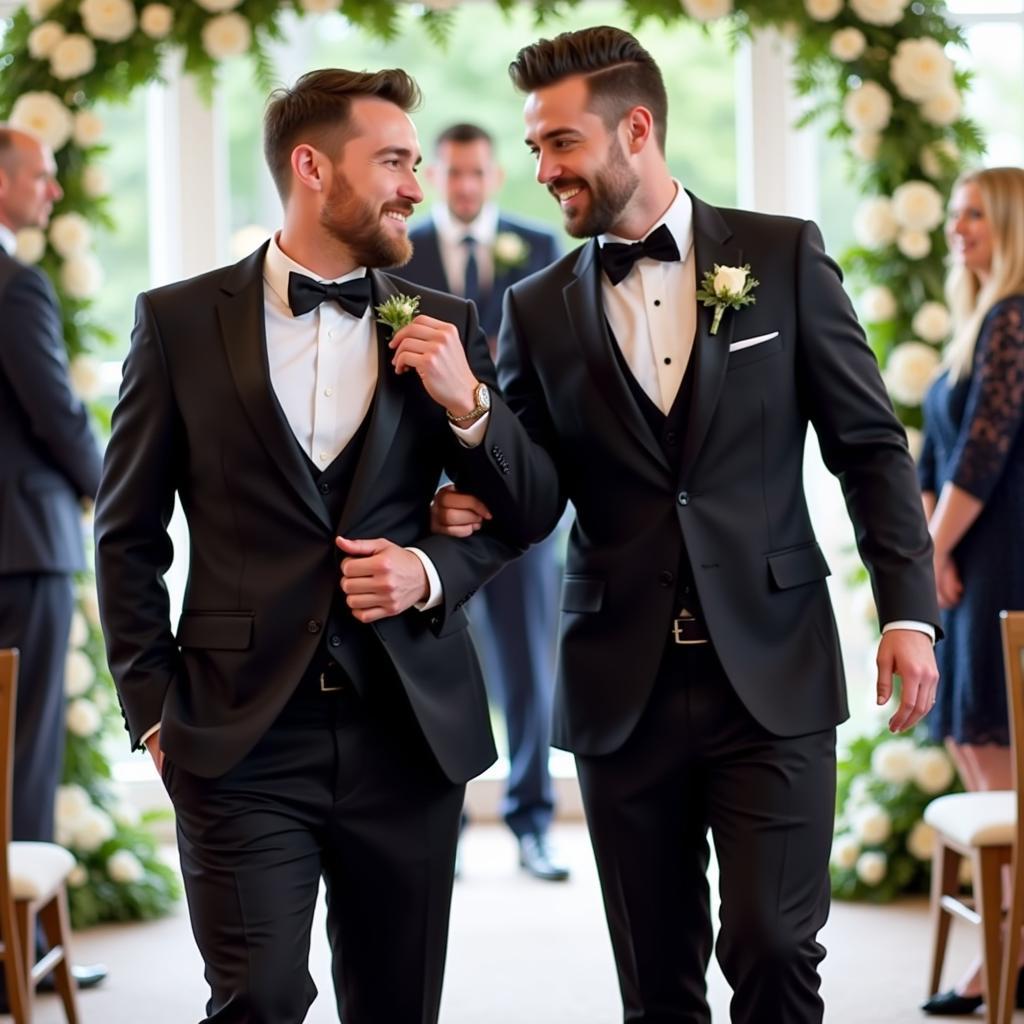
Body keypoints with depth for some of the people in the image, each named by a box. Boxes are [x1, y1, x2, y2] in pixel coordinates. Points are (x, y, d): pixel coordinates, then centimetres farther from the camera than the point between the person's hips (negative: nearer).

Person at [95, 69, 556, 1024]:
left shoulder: (442, 327, 9)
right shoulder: (181, 321, 2)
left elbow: (527, 509, 13)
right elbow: (128, 533, 5)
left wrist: (450, 487, -8)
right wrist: (153, 709, 1)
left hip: (409, 729, 3)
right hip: (242, 736, -2)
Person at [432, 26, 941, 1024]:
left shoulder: (783, 257, 2)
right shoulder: (540, 308, 7)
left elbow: (869, 443, 3)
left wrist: (908, 608, -5)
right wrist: (469, 501, -14)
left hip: (771, 677, -2)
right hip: (623, 689, 2)